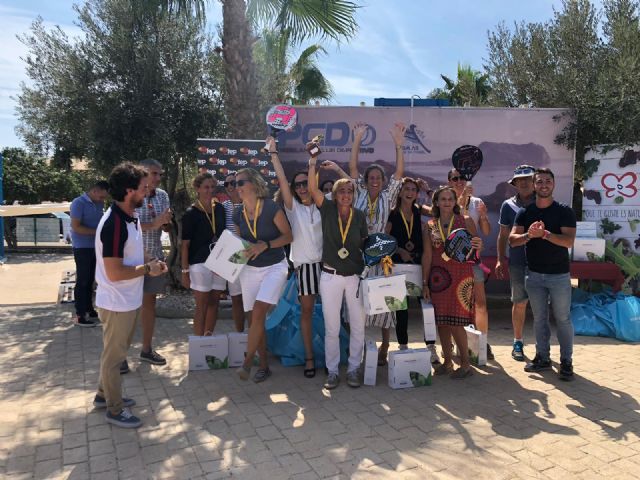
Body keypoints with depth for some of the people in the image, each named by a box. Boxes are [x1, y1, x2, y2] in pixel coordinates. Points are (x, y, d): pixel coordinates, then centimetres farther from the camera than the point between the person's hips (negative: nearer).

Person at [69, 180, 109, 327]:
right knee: (82, 281, -1)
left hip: (95, 247, 7)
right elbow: (76, 227, -19)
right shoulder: (78, 203, -14)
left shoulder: (99, 203, 7)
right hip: (82, 248, -7)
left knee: (90, 280, 14)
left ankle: (89, 309, 24)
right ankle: (79, 315, 6)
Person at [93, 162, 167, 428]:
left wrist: (149, 264, 1)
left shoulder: (130, 218, 5)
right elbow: (114, 272, -27)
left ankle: (105, 394, 41)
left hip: (129, 301, 9)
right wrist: (147, 269, -16)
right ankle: (115, 409, 24)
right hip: (117, 304, -9)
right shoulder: (114, 224, -26)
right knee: (113, 355, 8)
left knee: (117, 353, 23)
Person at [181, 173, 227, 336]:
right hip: (200, 263, -5)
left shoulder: (219, 209, 7)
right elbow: (185, 244, -7)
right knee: (202, 305, 0)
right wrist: (185, 271, -10)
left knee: (214, 302, 11)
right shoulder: (191, 213, -7)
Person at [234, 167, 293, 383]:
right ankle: (264, 365, 20)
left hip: (274, 267, -5)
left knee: (258, 313, -19)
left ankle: (247, 362, -5)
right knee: (254, 319, 6)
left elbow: (288, 236, -9)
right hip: (249, 269, 5)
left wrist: (265, 245, -21)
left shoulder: (271, 208, -14)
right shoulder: (238, 214, 2)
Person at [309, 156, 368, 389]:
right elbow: (313, 189, -17)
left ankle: (354, 369, 22)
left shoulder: (359, 215, 3)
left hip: (355, 276, 2)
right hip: (330, 276, -1)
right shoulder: (328, 210, -2)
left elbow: (365, 244, 11)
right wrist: (313, 162, -23)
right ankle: (332, 371, 20)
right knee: (331, 327, 6)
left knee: (358, 325, 6)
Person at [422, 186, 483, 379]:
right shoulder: (429, 226, 7)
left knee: (455, 323, -6)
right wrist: (425, 283, 1)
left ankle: (465, 364, 11)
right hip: (438, 278, 3)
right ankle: (447, 362, 21)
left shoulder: (466, 221, 2)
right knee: (441, 321, 6)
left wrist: (478, 246, -17)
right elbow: (427, 255, 4)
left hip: (461, 276, -3)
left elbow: (475, 249, 8)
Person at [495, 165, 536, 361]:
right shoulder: (508, 205, 5)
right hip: (518, 262, 0)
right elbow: (503, 235, 8)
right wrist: (500, 259, 3)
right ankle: (518, 342, 20)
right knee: (519, 302, 6)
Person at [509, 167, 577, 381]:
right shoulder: (525, 212, 4)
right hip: (534, 274, 3)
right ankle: (542, 358, 24)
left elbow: (569, 241, -16)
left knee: (562, 319, 4)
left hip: (559, 275, -3)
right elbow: (512, 239, -6)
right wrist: (529, 235, -25)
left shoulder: (564, 211, -4)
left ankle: (566, 362, 15)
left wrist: (545, 234, -29)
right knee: (539, 318, 12)